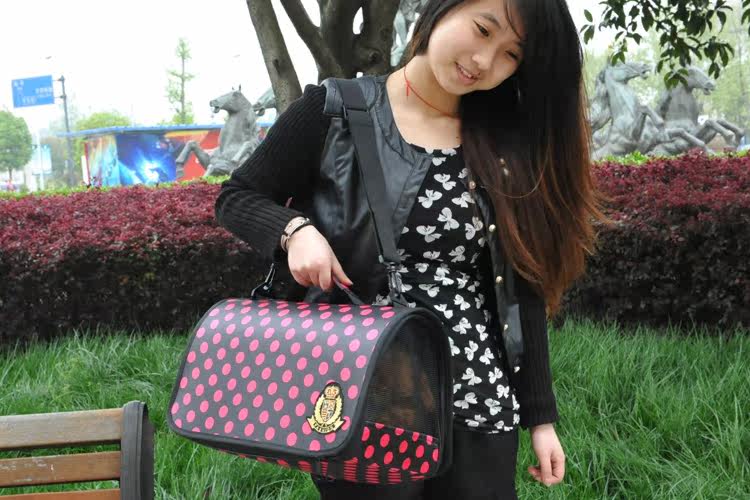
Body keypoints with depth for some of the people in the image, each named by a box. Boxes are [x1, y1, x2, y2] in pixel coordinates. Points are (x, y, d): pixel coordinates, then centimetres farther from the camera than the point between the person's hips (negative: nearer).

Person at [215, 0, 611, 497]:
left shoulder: (505, 145, 6)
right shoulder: (336, 111, -4)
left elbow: (522, 291, 7)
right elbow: (237, 197, 4)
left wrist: (540, 414, 6)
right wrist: (295, 229, -16)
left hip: (479, 404, 4)